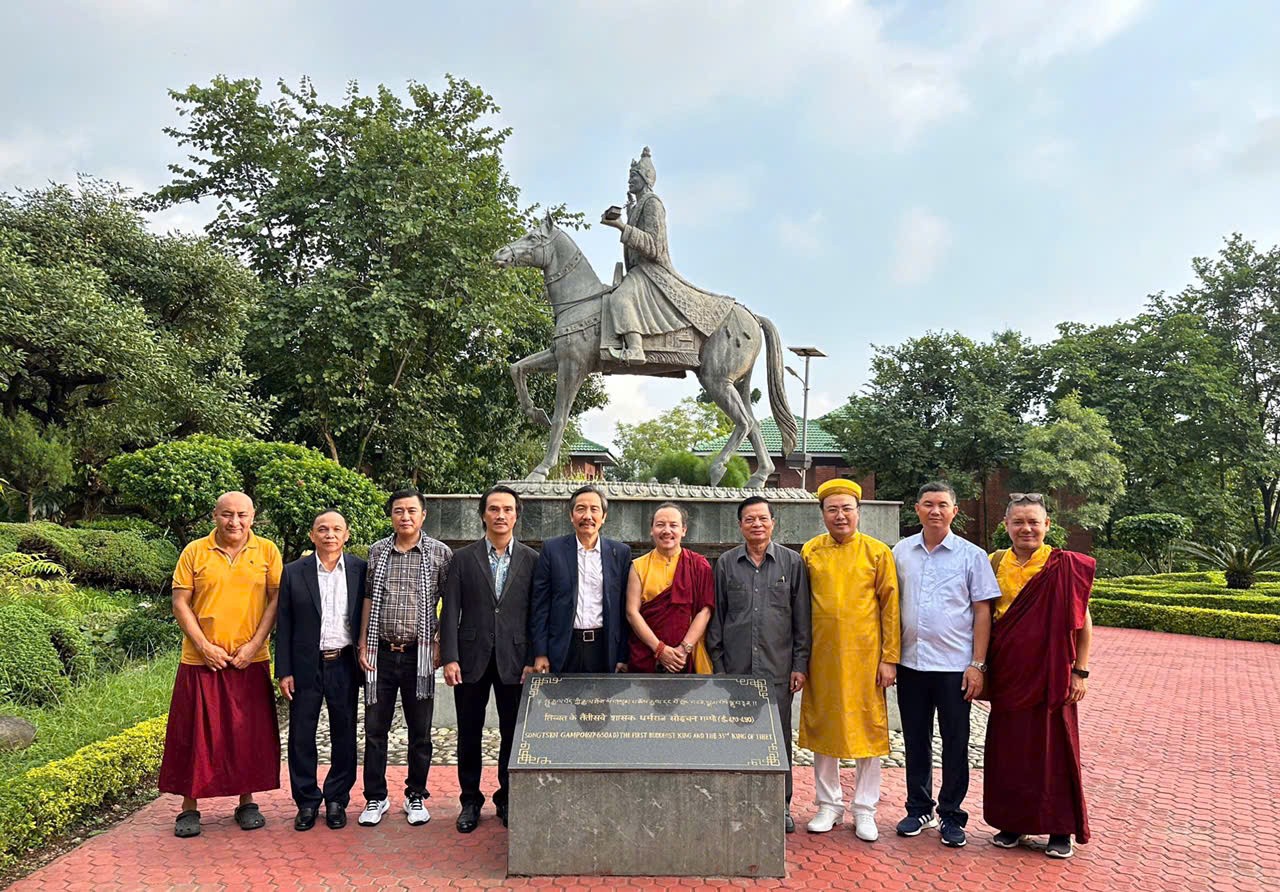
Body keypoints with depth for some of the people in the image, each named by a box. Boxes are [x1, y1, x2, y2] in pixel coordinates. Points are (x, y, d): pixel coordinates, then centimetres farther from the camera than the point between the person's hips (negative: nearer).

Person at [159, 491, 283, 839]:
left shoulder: (267, 551, 2)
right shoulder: (194, 552, 2)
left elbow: (276, 599, 1)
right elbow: (180, 602, 1)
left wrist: (254, 644, -9)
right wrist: (204, 646, -9)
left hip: (250, 661, 0)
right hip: (201, 660, 0)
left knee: (249, 732, 7)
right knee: (196, 732, 5)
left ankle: (247, 801, 20)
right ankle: (189, 806, 18)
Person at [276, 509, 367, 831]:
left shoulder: (360, 571, 1)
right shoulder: (294, 573, 1)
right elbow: (284, 626, 2)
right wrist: (284, 671, -2)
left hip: (344, 666, 0)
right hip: (305, 667, 0)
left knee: (344, 736, 8)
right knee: (301, 736, 7)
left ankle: (337, 800, 23)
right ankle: (306, 801, 22)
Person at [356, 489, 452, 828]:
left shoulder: (440, 553, -1)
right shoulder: (377, 551, 6)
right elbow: (368, 599, 10)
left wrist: (442, 647, -4)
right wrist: (363, 645, 5)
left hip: (419, 654, -2)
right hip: (380, 652, 2)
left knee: (420, 732, 8)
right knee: (375, 728, 7)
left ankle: (416, 796, 24)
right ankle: (375, 798, 22)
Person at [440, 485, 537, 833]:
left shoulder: (531, 559, 3)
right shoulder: (462, 558, 3)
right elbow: (450, 611, 0)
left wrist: (533, 660, -4)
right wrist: (449, 658, -8)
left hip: (515, 660, 0)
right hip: (471, 659, 0)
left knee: (513, 735, 8)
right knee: (469, 735, 9)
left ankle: (507, 799, 24)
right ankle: (470, 801, 24)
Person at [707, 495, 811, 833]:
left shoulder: (792, 562, 3)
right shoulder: (726, 563, 5)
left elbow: (802, 619, 5)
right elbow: (716, 617, 8)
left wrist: (800, 664, 1)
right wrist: (716, 664, 4)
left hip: (777, 668, -1)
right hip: (735, 668, 1)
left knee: (779, 736, 5)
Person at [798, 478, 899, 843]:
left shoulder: (878, 551, -1)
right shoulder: (810, 551, 4)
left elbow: (890, 606, -1)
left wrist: (889, 658, -5)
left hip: (865, 656, -2)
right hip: (821, 657, 2)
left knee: (868, 730, 5)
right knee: (822, 729, 9)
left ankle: (864, 810, 19)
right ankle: (829, 805, 24)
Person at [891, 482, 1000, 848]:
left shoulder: (971, 555, -1)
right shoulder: (901, 552, 6)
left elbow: (982, 611, -1)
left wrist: (978, 664, -7)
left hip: (955, 665, -2)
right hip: (910, 663, 3)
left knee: (955, 745, 6)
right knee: (916, 742, 13)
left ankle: (951, 816, 20)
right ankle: (919, 809, 28)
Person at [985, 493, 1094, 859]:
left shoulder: (1064, 566, -8)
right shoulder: (997, 562, 3)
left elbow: (1083, 621, -4)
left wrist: (1080, 671, -7)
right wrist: (983, 666, 7)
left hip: (1049, 672, -3)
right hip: (1008, 673, 4)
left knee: (1053, 745, 5)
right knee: (1008, 746, 10)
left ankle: (1061, 829, 20)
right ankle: (1013, 822, 24)